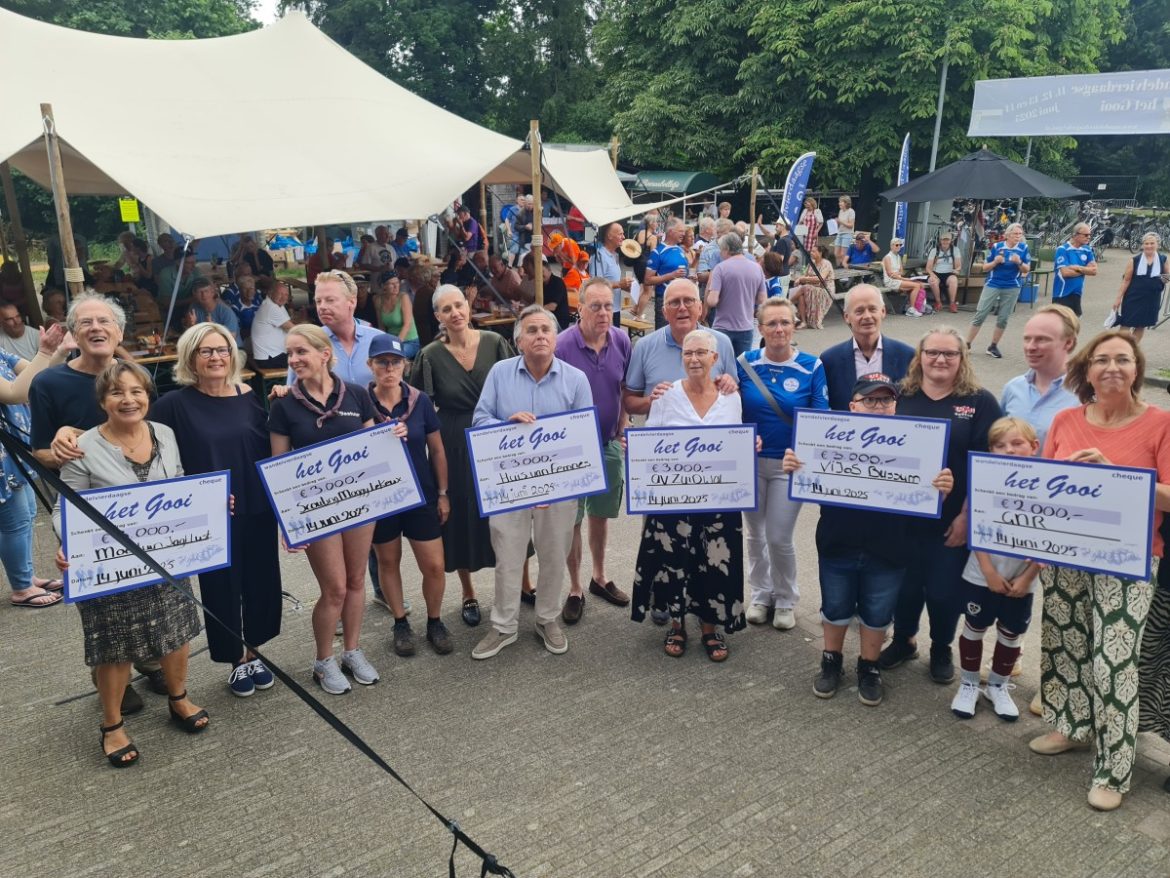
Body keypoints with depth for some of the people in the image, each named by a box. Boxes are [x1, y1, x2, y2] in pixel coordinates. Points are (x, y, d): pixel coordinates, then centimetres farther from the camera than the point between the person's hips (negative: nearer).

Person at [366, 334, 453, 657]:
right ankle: (400, 623, 33)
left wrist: (442, 493, 3)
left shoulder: (420, 401, -7)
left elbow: (437, 450, 2)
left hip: (421, 495, 1)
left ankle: (435, 622, 26)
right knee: (388, 562, 14)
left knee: (434, 565, 2)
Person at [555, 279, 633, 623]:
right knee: (571, 519, 7)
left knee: (600, 514, 18)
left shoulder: (622, 341, -5)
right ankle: (575, 589, 23)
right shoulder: (561, 346, -19)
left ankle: (599, 578, 37)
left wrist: (623, 428, 4)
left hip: (609, 445, 4)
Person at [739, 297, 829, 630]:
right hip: (750, 462, 3)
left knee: (779, 538, 0)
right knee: (755, 533, 14)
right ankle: (760, 595, 35)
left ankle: (786, 600, 25)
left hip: (790, 464, -2)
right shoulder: (745, 362, -2)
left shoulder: (812, 367, -8)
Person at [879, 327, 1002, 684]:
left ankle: (941, 650, 34)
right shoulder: (900, 398, 2)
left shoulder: (980, 402, -3)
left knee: (943, 590, 9)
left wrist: (967, 514, -10)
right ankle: (903, 640, 37)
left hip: (952, 518, -1)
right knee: (904, 584, 12)